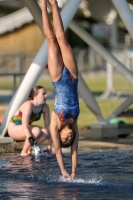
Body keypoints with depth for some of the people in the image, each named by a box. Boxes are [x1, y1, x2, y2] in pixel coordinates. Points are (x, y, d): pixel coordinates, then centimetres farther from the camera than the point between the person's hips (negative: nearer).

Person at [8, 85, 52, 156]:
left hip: (26, 128, 7)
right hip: (13, 128, -7)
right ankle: (23, 152, -16)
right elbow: (25, 127, -34)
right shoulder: (28, 105, -29)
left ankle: (29, 150, -1)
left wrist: (49, 144, -15)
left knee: (45, 132, -20)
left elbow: (48, 125, -8)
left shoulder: (45, 107, -9)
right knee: (36, 131, -34)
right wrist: (31, 140, -44)